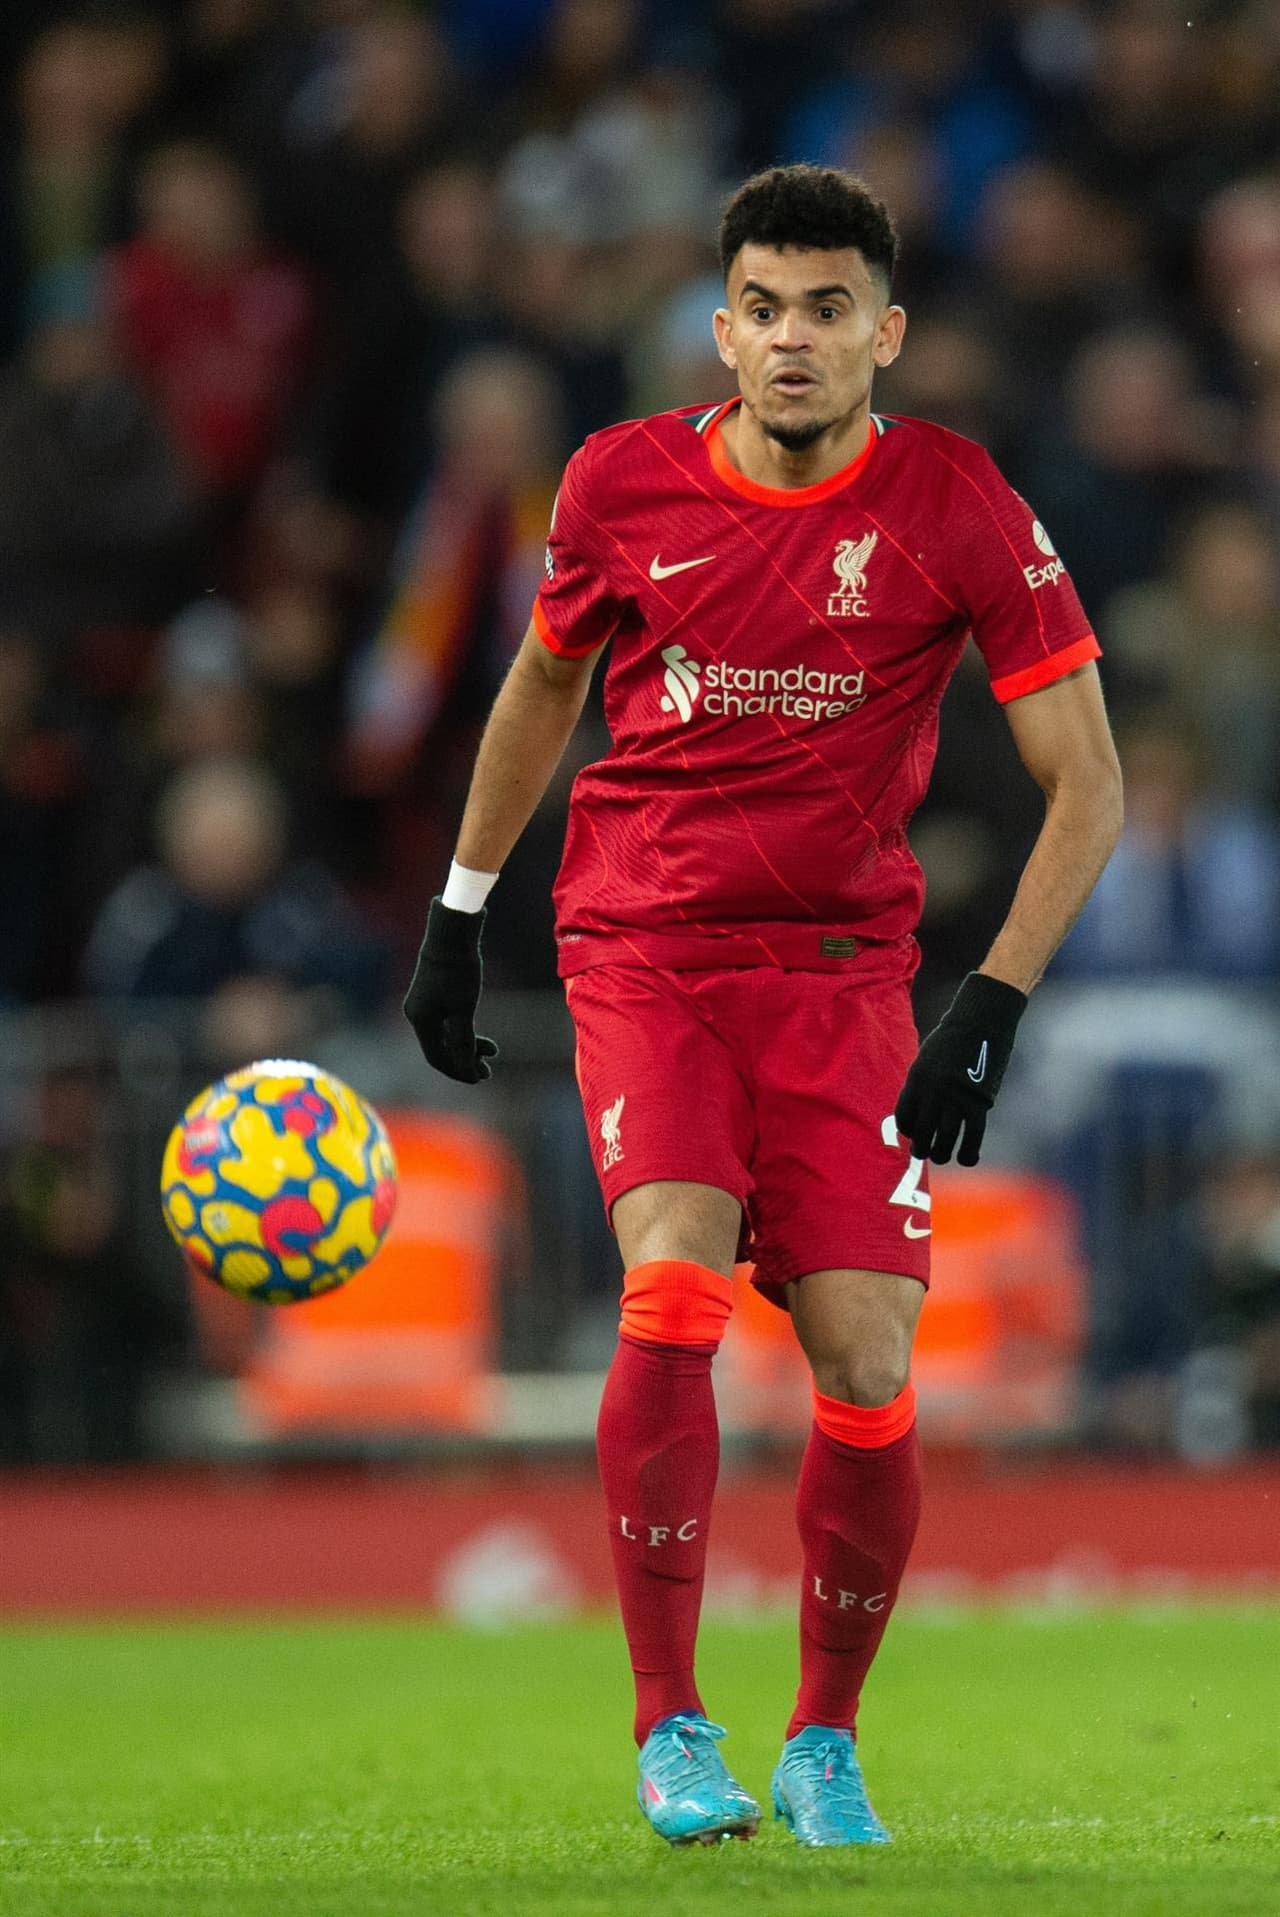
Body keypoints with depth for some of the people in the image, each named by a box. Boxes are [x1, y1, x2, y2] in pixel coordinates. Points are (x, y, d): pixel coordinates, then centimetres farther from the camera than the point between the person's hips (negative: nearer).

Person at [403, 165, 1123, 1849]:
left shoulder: (958, 508, -7)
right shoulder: (624, 484, -1)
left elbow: (1087, 787, -4)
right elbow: (542, 683, 19)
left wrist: (992, 1007, -13)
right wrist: (458, 914, 19)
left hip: (844, 971, 0)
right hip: (642, 949, 0)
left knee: (868, 1365, -8)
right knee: (677, 1284, -23)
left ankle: (826, 1741, 15)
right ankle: (669, 1728, -15)